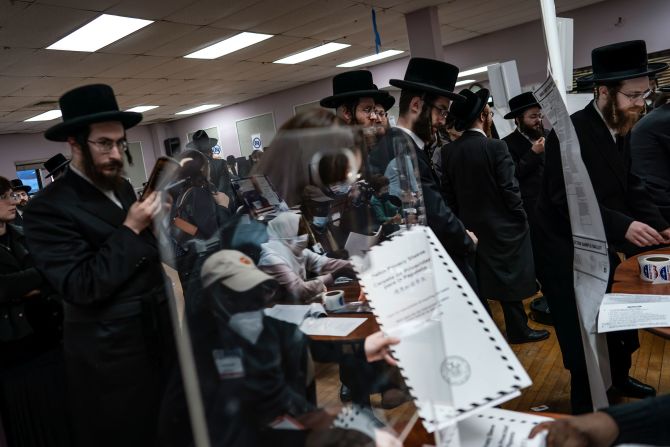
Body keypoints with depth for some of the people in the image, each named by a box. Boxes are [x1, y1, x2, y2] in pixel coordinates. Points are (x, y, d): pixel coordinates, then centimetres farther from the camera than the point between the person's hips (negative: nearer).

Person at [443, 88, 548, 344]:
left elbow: (448, 193, 2)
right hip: (501, 227, -5)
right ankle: (518, 330, 24)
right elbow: (509, 191, -16)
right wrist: (522, 221, -3)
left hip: (469, 227, 5)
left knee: (477, 281, 15)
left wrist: (461, 221, 11)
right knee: (509, 280, 10)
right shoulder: (496, 147, -17)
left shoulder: (450, 152, -2)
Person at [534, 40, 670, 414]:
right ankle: (587, 411, 26)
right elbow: (567, 200, -27)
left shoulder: (621, 130, 4)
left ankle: (619, 377, 49)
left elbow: (630, 187, 8)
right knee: (583, 338, 5)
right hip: (567, 255, -8)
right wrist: (624, 226, -33)